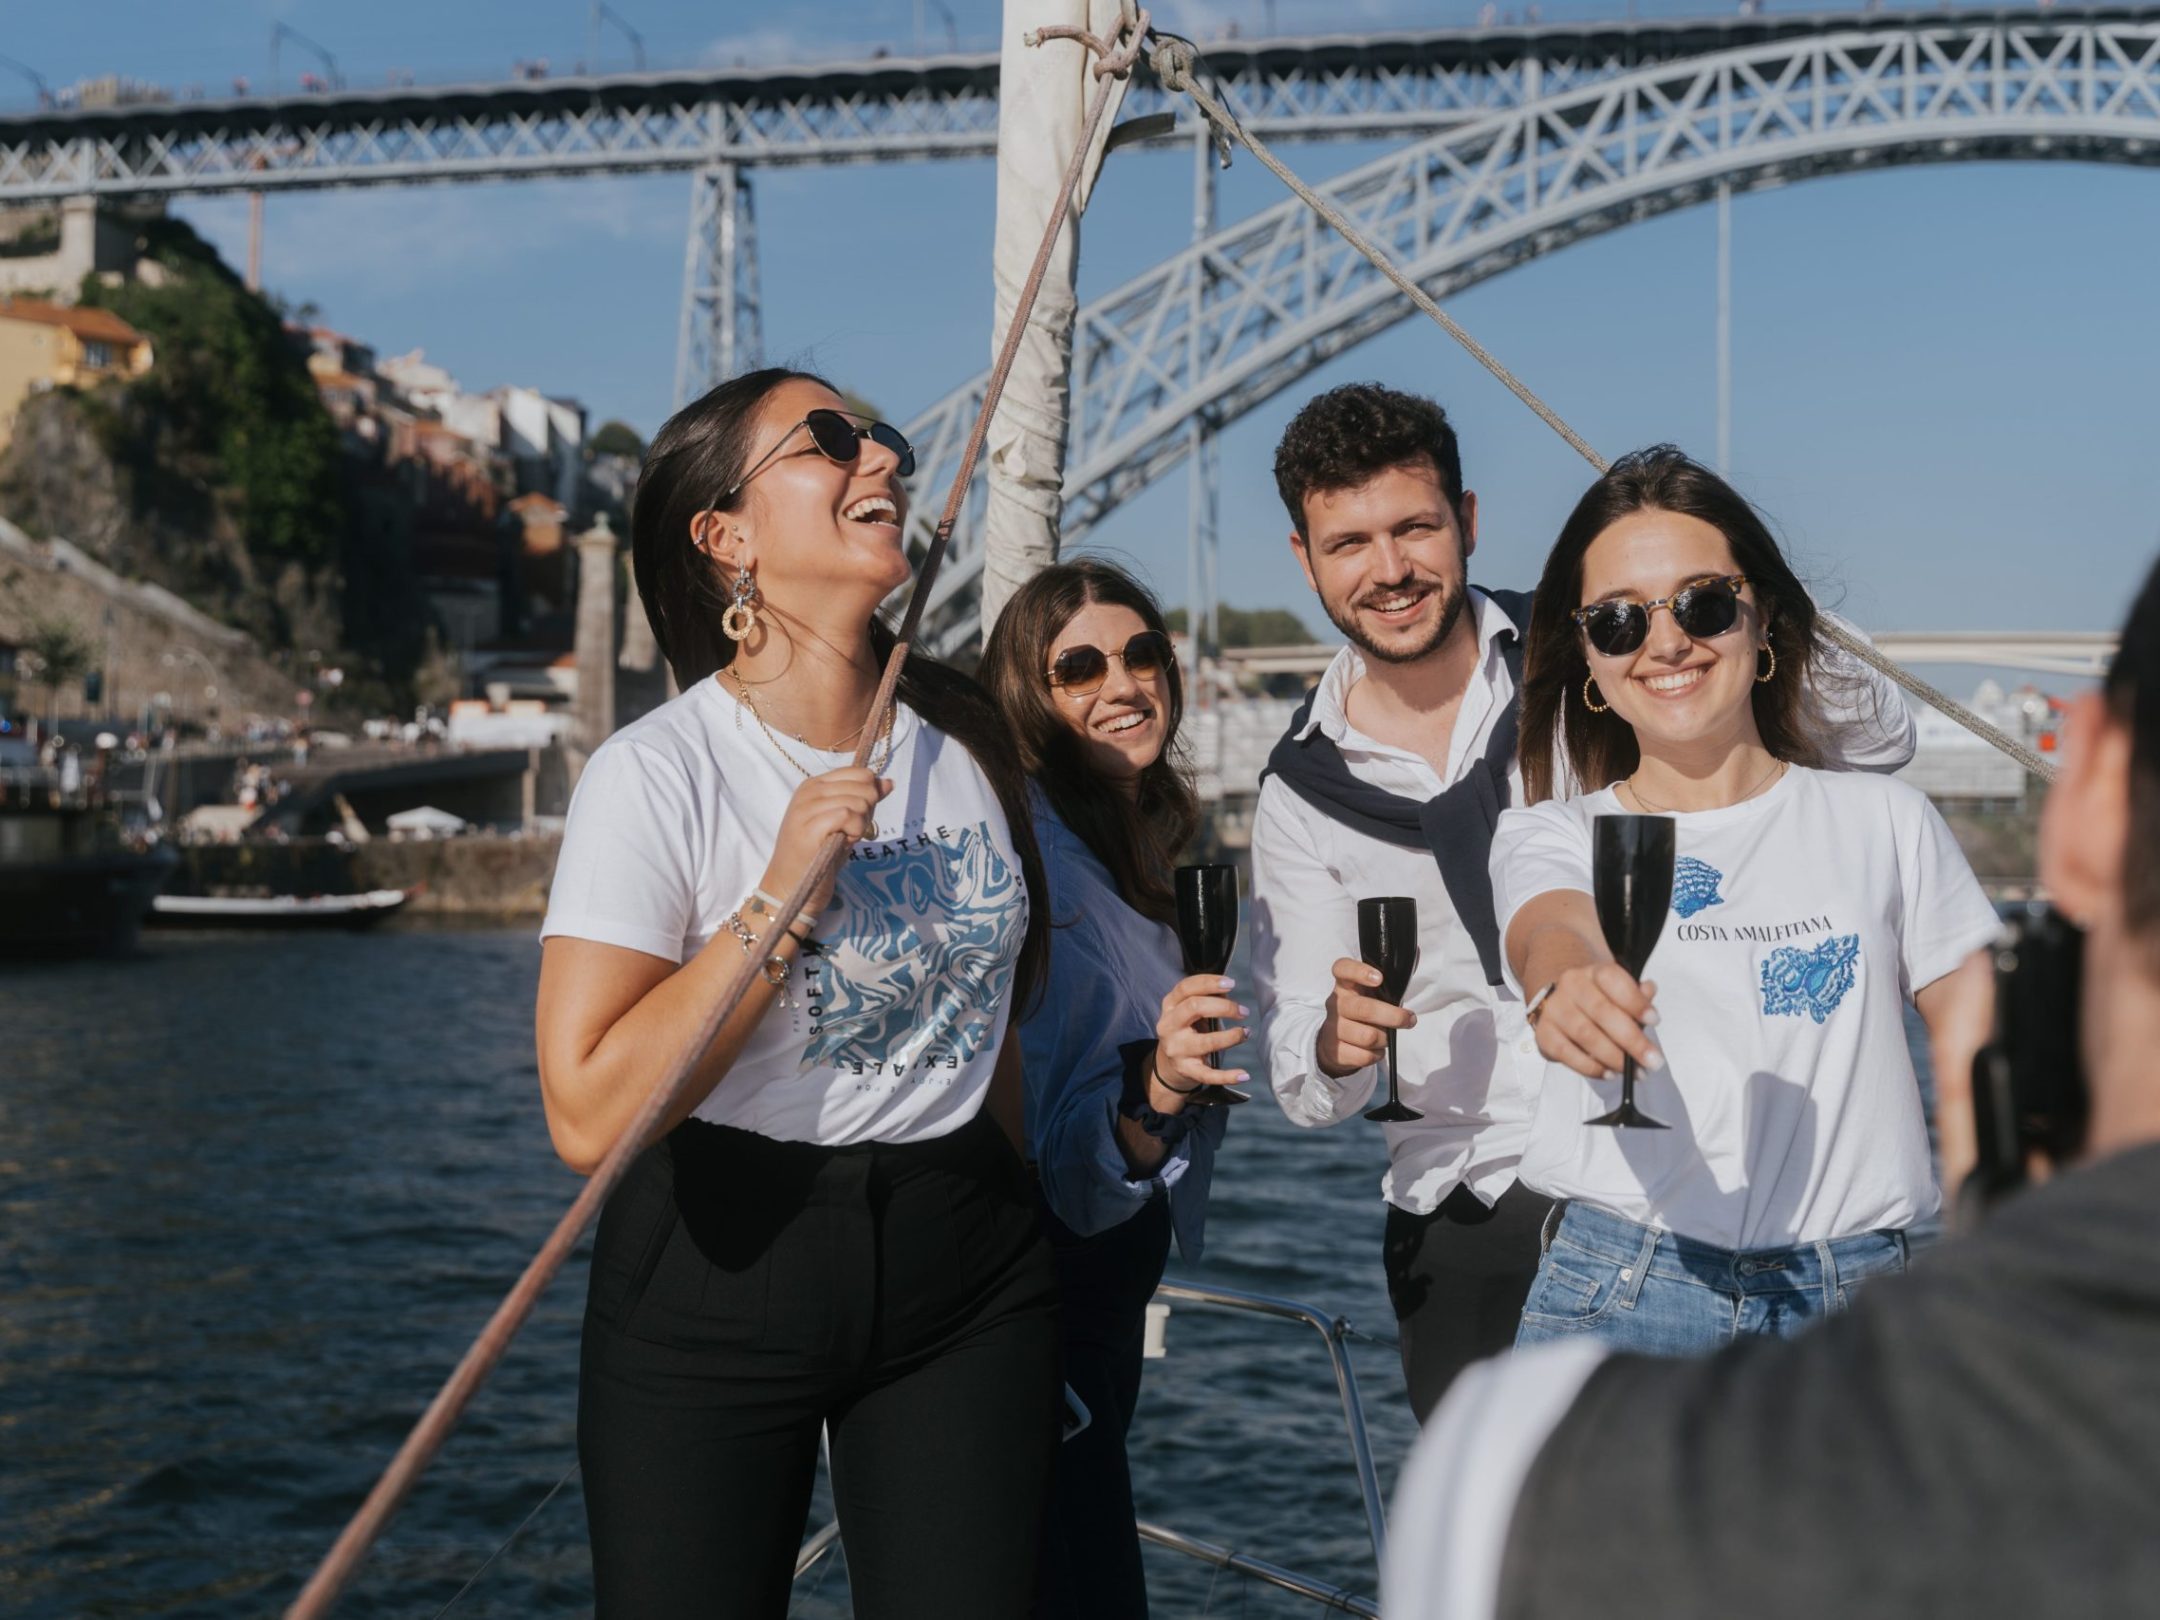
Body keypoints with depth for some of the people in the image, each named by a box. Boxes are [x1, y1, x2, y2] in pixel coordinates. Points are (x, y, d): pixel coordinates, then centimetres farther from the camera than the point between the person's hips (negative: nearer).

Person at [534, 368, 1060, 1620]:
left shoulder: (969, 742, 3)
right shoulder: (660, 773, -15)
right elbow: (591, 1116, -22)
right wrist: (777, 901, -25)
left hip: (960, 1257, 4)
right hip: (720, 1272, -4)